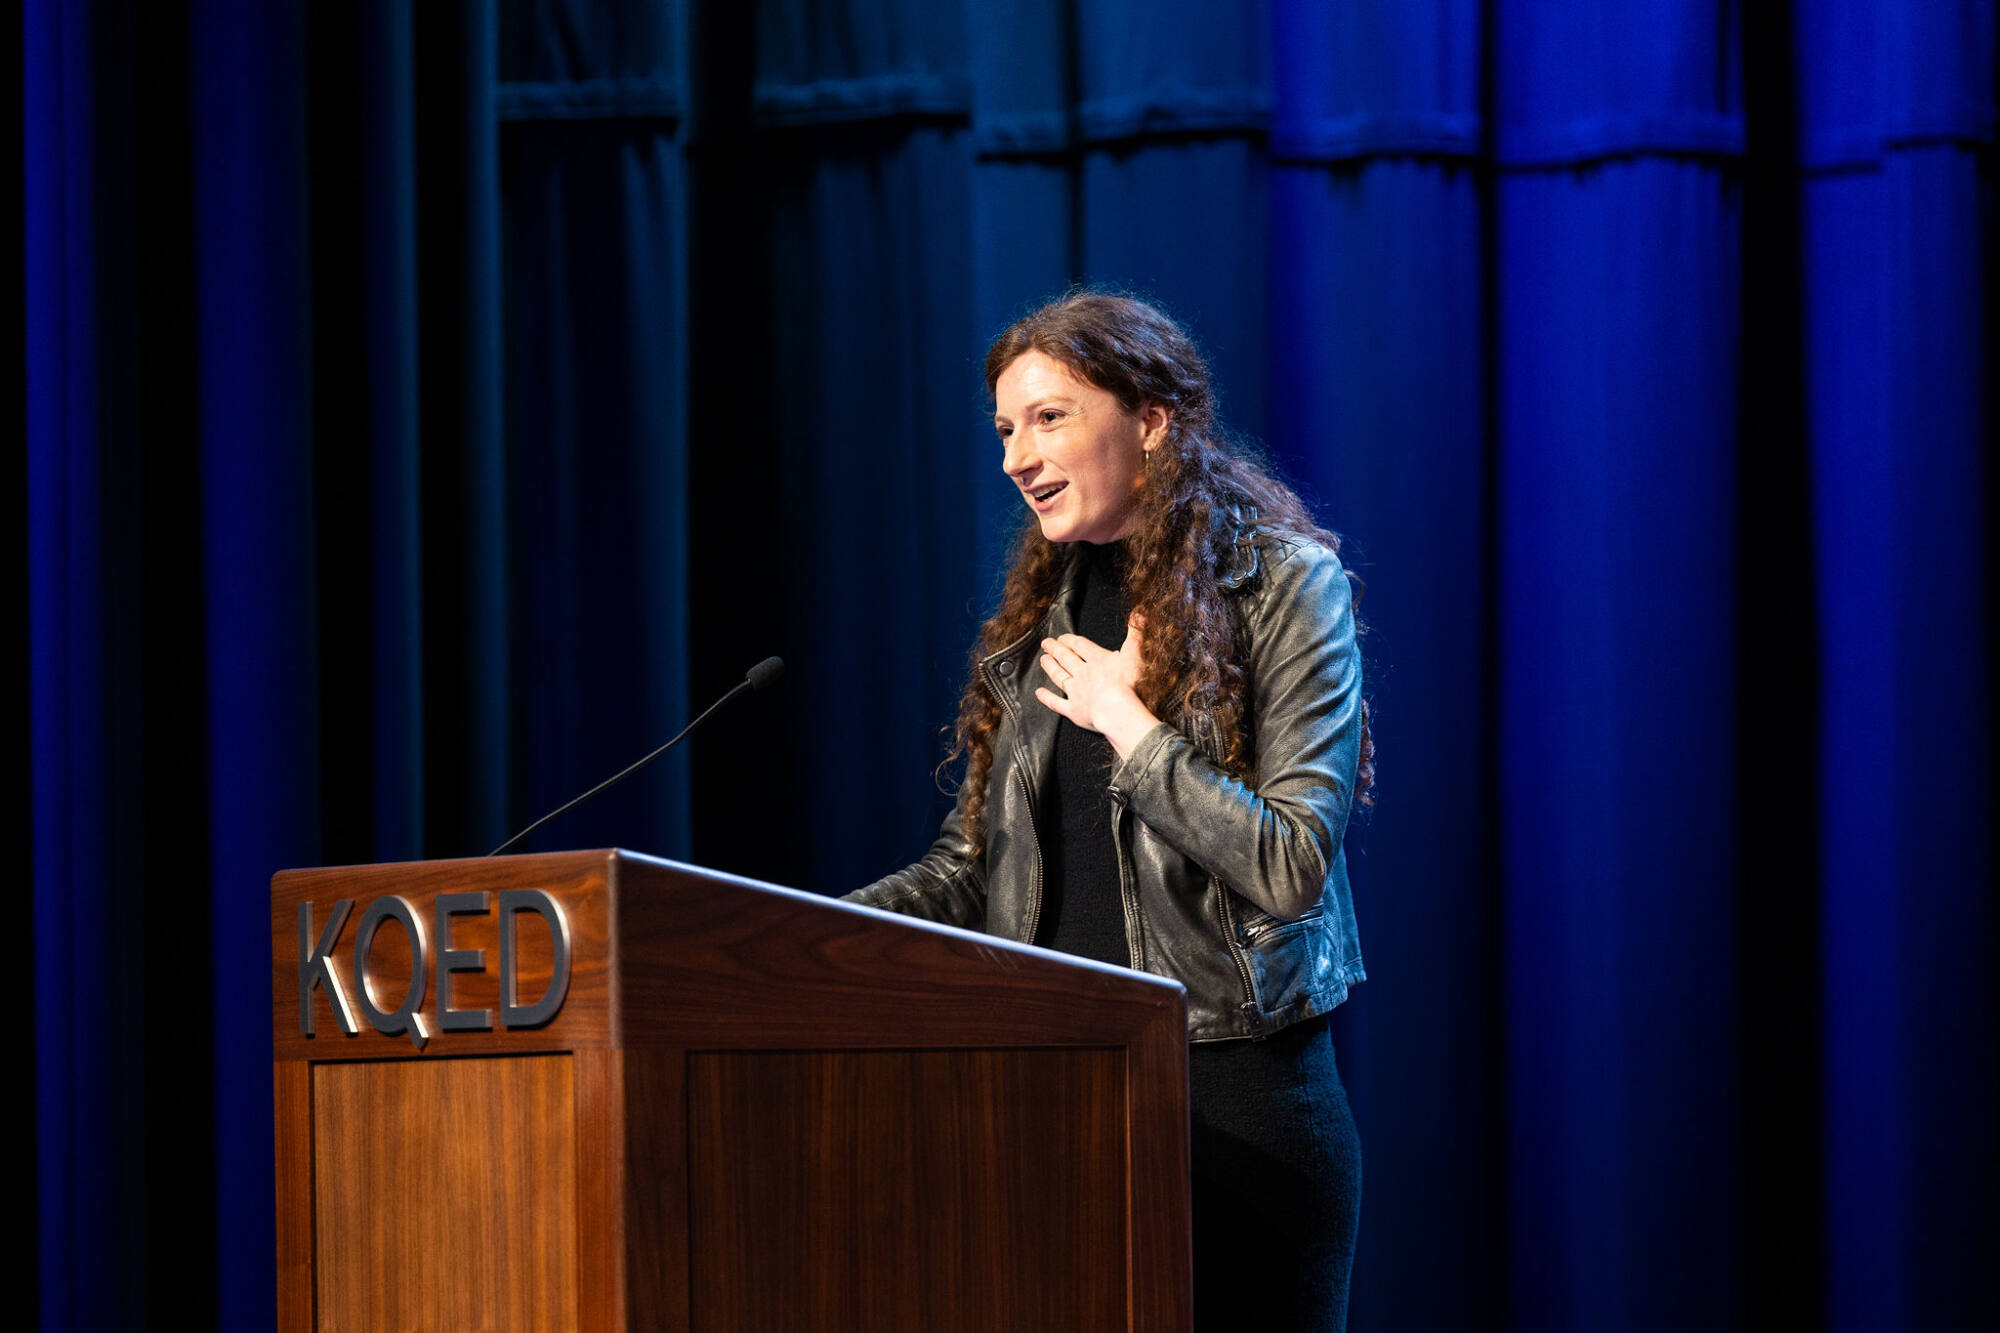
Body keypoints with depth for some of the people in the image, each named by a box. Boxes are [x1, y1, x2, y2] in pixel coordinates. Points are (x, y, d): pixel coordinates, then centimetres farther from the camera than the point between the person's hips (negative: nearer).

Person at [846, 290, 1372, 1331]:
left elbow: (1291, 867, -13)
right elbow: (970, 867, 14)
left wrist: (1127, 722, -11)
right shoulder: (1046, 614, 13)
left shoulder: (1284, 585, -4)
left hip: (1232, 1091, -5)